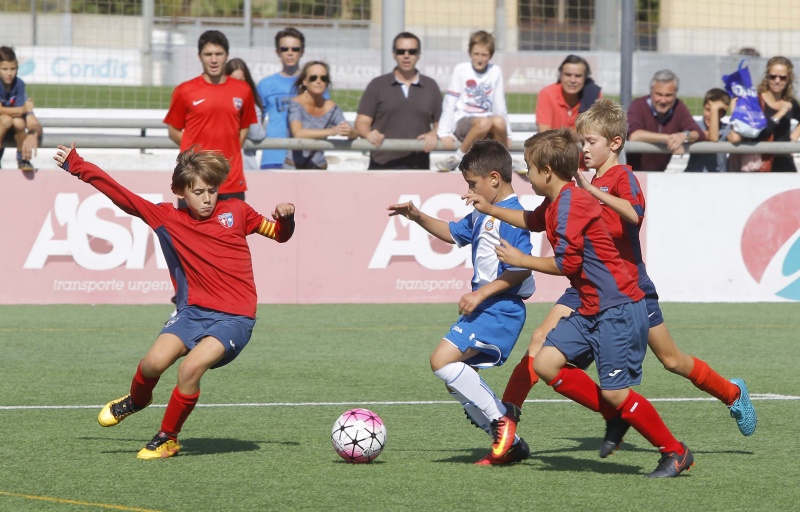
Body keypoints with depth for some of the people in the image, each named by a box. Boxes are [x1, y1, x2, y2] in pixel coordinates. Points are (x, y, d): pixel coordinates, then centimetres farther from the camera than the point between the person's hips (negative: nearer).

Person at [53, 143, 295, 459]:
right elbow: (120, 195, 8)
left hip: (234, 318, -2)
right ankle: (137, 400, 18)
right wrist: (77, 165, 8)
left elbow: (279, 234, 19)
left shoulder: (236, 211, 7)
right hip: (194, 311, 2)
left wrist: (285, 218, -3)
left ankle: (168, 439, -1)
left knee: (191, 367, -24)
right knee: (154, 362, -20)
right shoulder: (167, 219, 7)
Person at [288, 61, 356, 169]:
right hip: (294, 168, -5)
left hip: (319, 168, 5)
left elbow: (354, 135, -4)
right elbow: (298, 133, -27)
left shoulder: (331, 108, 3)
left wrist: (349, 131, -30)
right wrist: (331, 131, -38)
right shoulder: (296, 104, -11)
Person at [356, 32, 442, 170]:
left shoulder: (430, 87, 14)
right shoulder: (377, 86, 8)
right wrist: (369, 134, -19)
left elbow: (440, 123, 15)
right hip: (383, 165, -2)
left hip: (418, 167, 2)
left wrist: (433, 134, -8)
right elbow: (362, 122, 4)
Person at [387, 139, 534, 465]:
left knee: (442, 360, -20)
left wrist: (481, 294, -23)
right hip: (483, 308, 11)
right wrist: (418, 217, 19)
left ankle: (500, 416, -10)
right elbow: (454, 233, 32)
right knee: (458, 382, 11)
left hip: (499, 309, -11)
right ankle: (510, 444, 16)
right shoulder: (483, 215, 15)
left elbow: (521, 268, -22)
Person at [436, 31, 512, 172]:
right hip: (462, 122, -3)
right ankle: (459, 157, -19)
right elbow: (449, 102, 0)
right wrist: (444, 133, -6)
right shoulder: (461, 69, -1)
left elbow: (500, 105, 11)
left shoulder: (495, 72, 6)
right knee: (484, 122, -37)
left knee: (499, 122, -33)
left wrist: (506, 133, 10)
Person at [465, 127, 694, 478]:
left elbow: (566, 263, -20)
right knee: (546, 364, 1)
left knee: (614, 391, -10)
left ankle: (675, 453, 4)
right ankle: (616, 415, 11)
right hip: (591, 310, 10)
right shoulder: (555, 204, 13)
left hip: (618, 309, -10)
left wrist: (521, 260, -7)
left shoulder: (571, 203, -17)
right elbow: (532, 221, 38)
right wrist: (491, 209, 38)